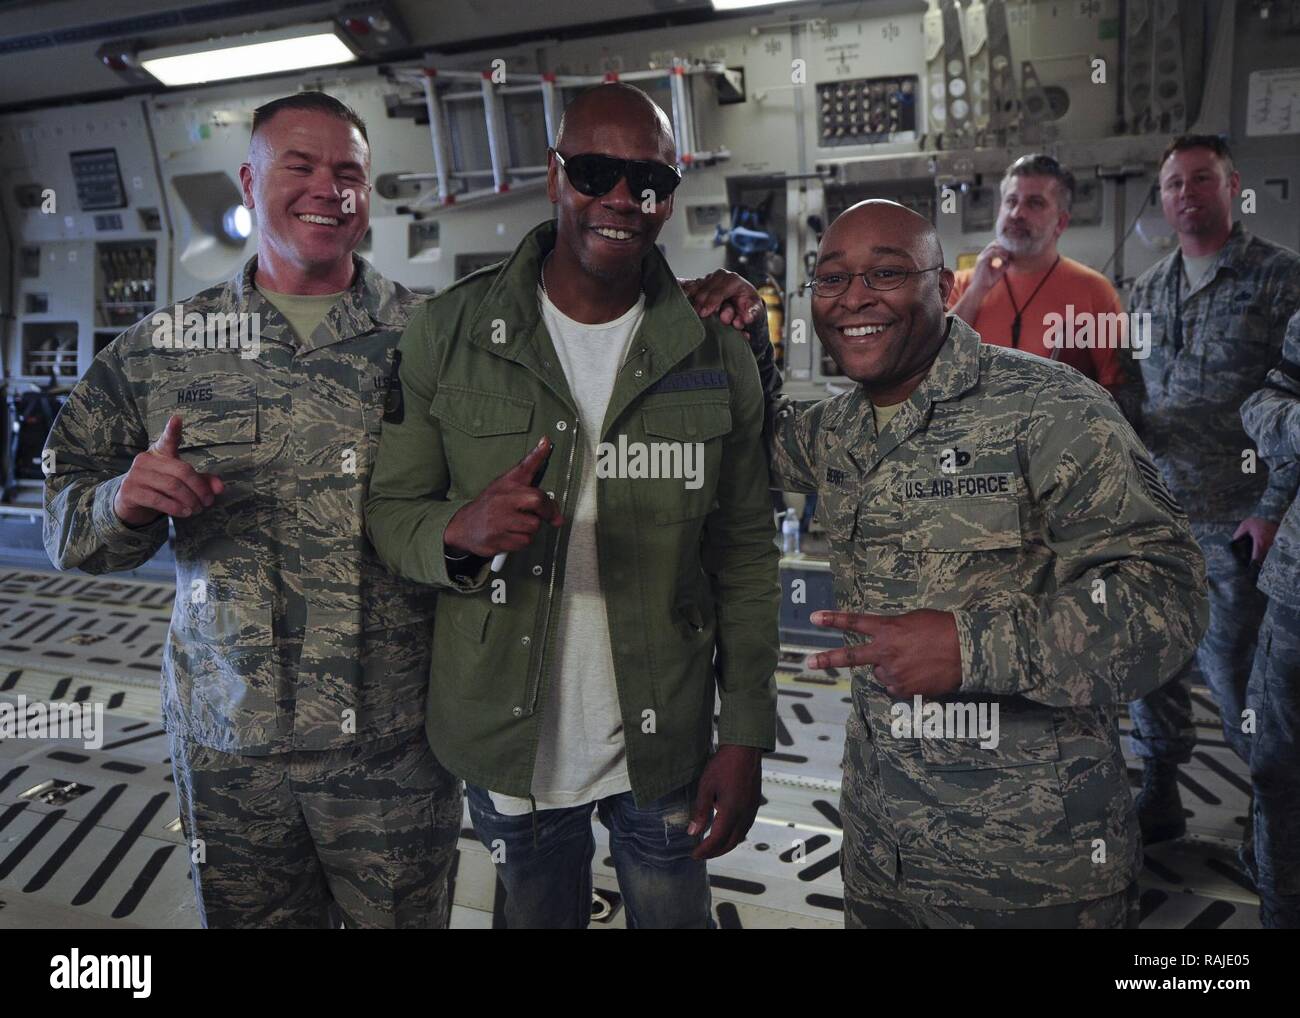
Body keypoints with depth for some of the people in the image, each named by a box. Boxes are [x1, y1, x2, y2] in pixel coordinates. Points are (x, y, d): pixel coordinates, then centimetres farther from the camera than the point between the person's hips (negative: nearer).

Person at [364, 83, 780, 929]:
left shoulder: (717, 355, -4)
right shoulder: (450, 333, -7)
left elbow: (744, 557, -2)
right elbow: (390, 509, -4)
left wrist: (745, 740, -5)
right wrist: (462, 532, -27)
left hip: (665, 746, 1)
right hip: (508, 743, 0)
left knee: (677, 914, 20)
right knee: (538, 915, 21)